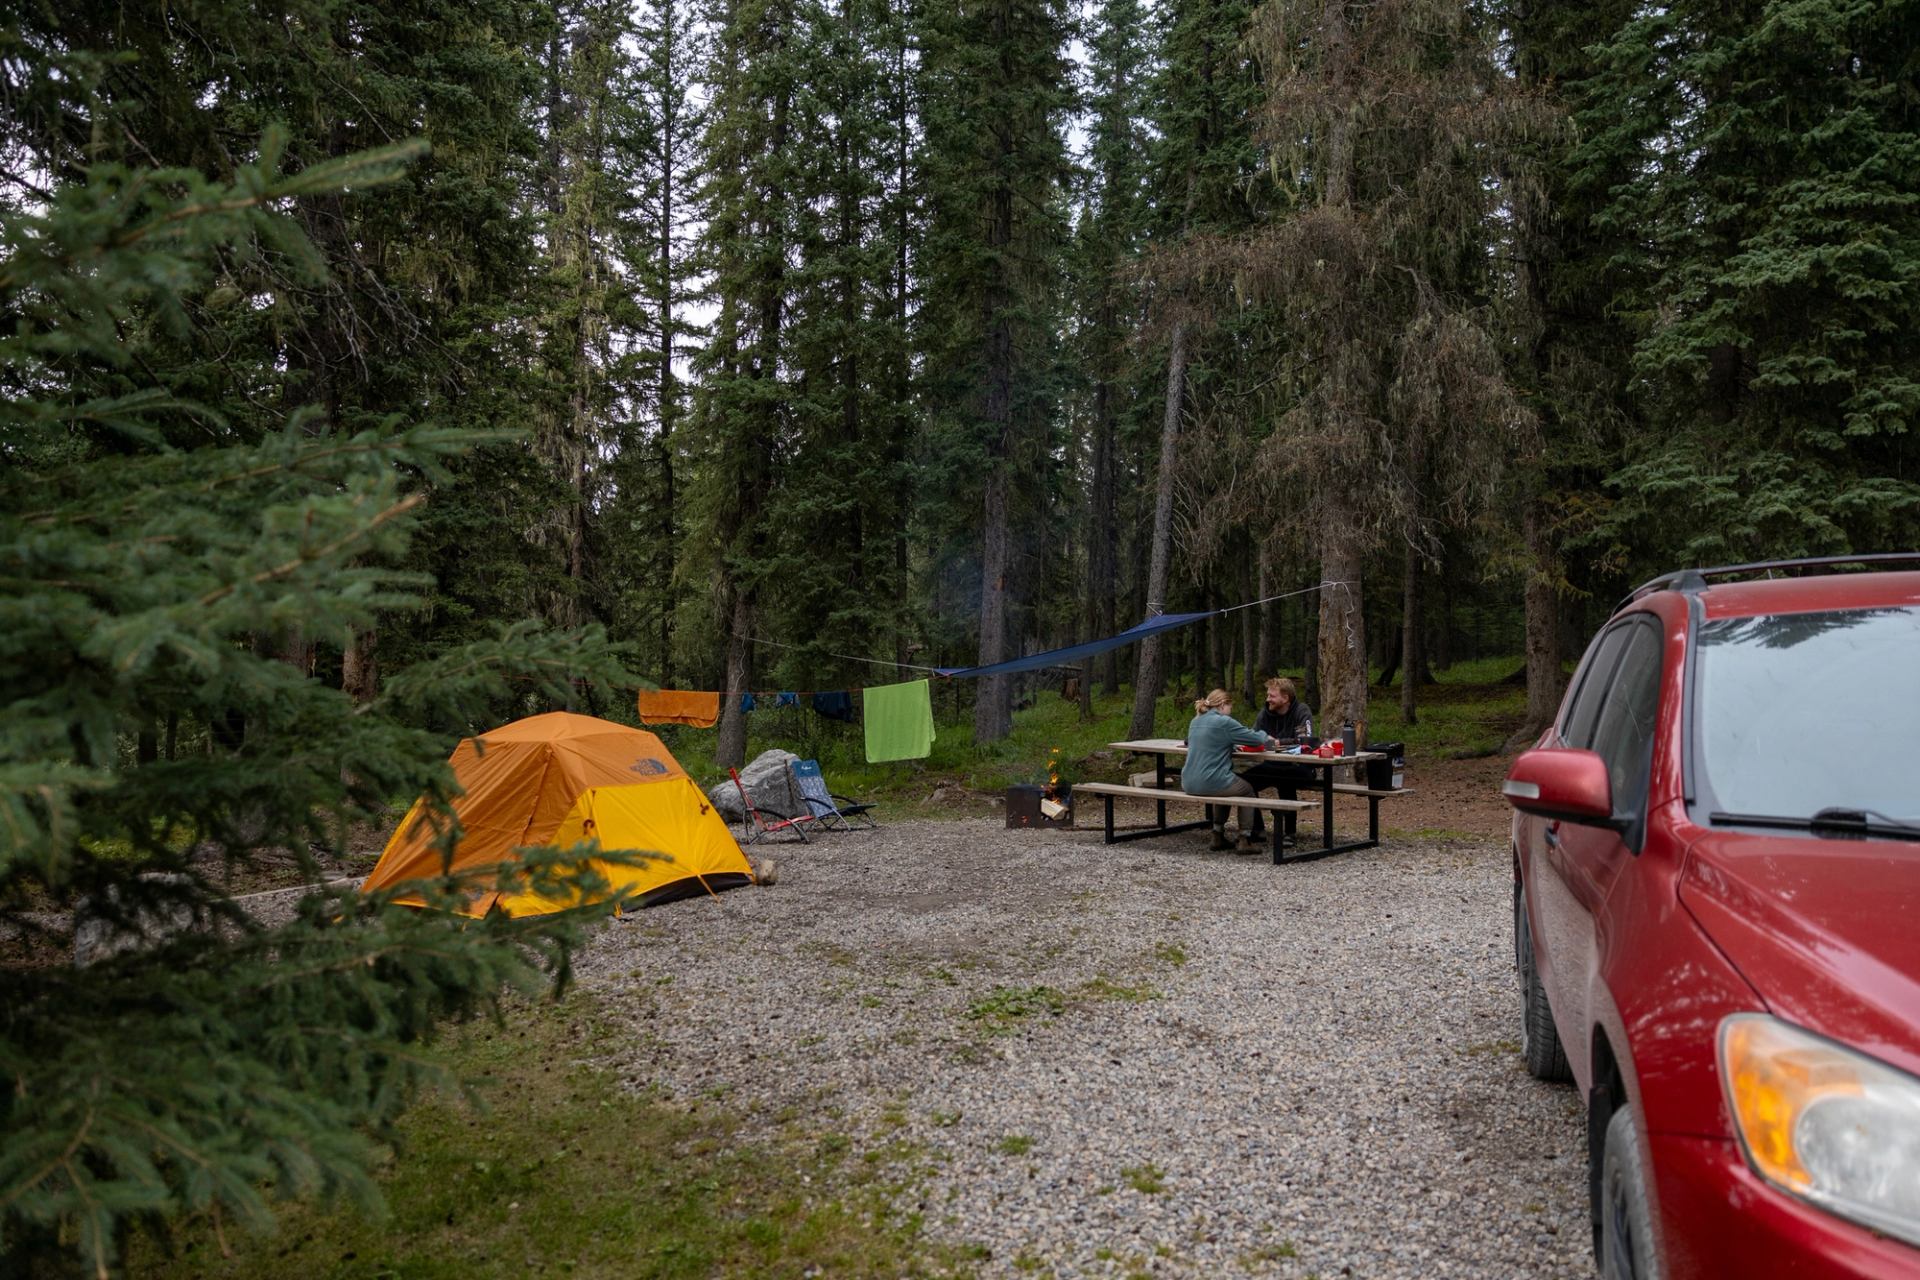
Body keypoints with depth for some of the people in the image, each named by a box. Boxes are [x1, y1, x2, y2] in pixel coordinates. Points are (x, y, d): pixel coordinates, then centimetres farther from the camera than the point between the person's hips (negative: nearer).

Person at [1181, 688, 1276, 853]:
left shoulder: (1196, 721, 13)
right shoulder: (1224, 722, -10)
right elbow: (1256, 739, -6)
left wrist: (1232, 745, 22)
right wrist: (1264, 735, 16)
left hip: (1189, 784, 7)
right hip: (1210, 782, -7)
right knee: (1247, 791, 21)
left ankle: (1218, 837, 34)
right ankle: (1244, 842, 16)